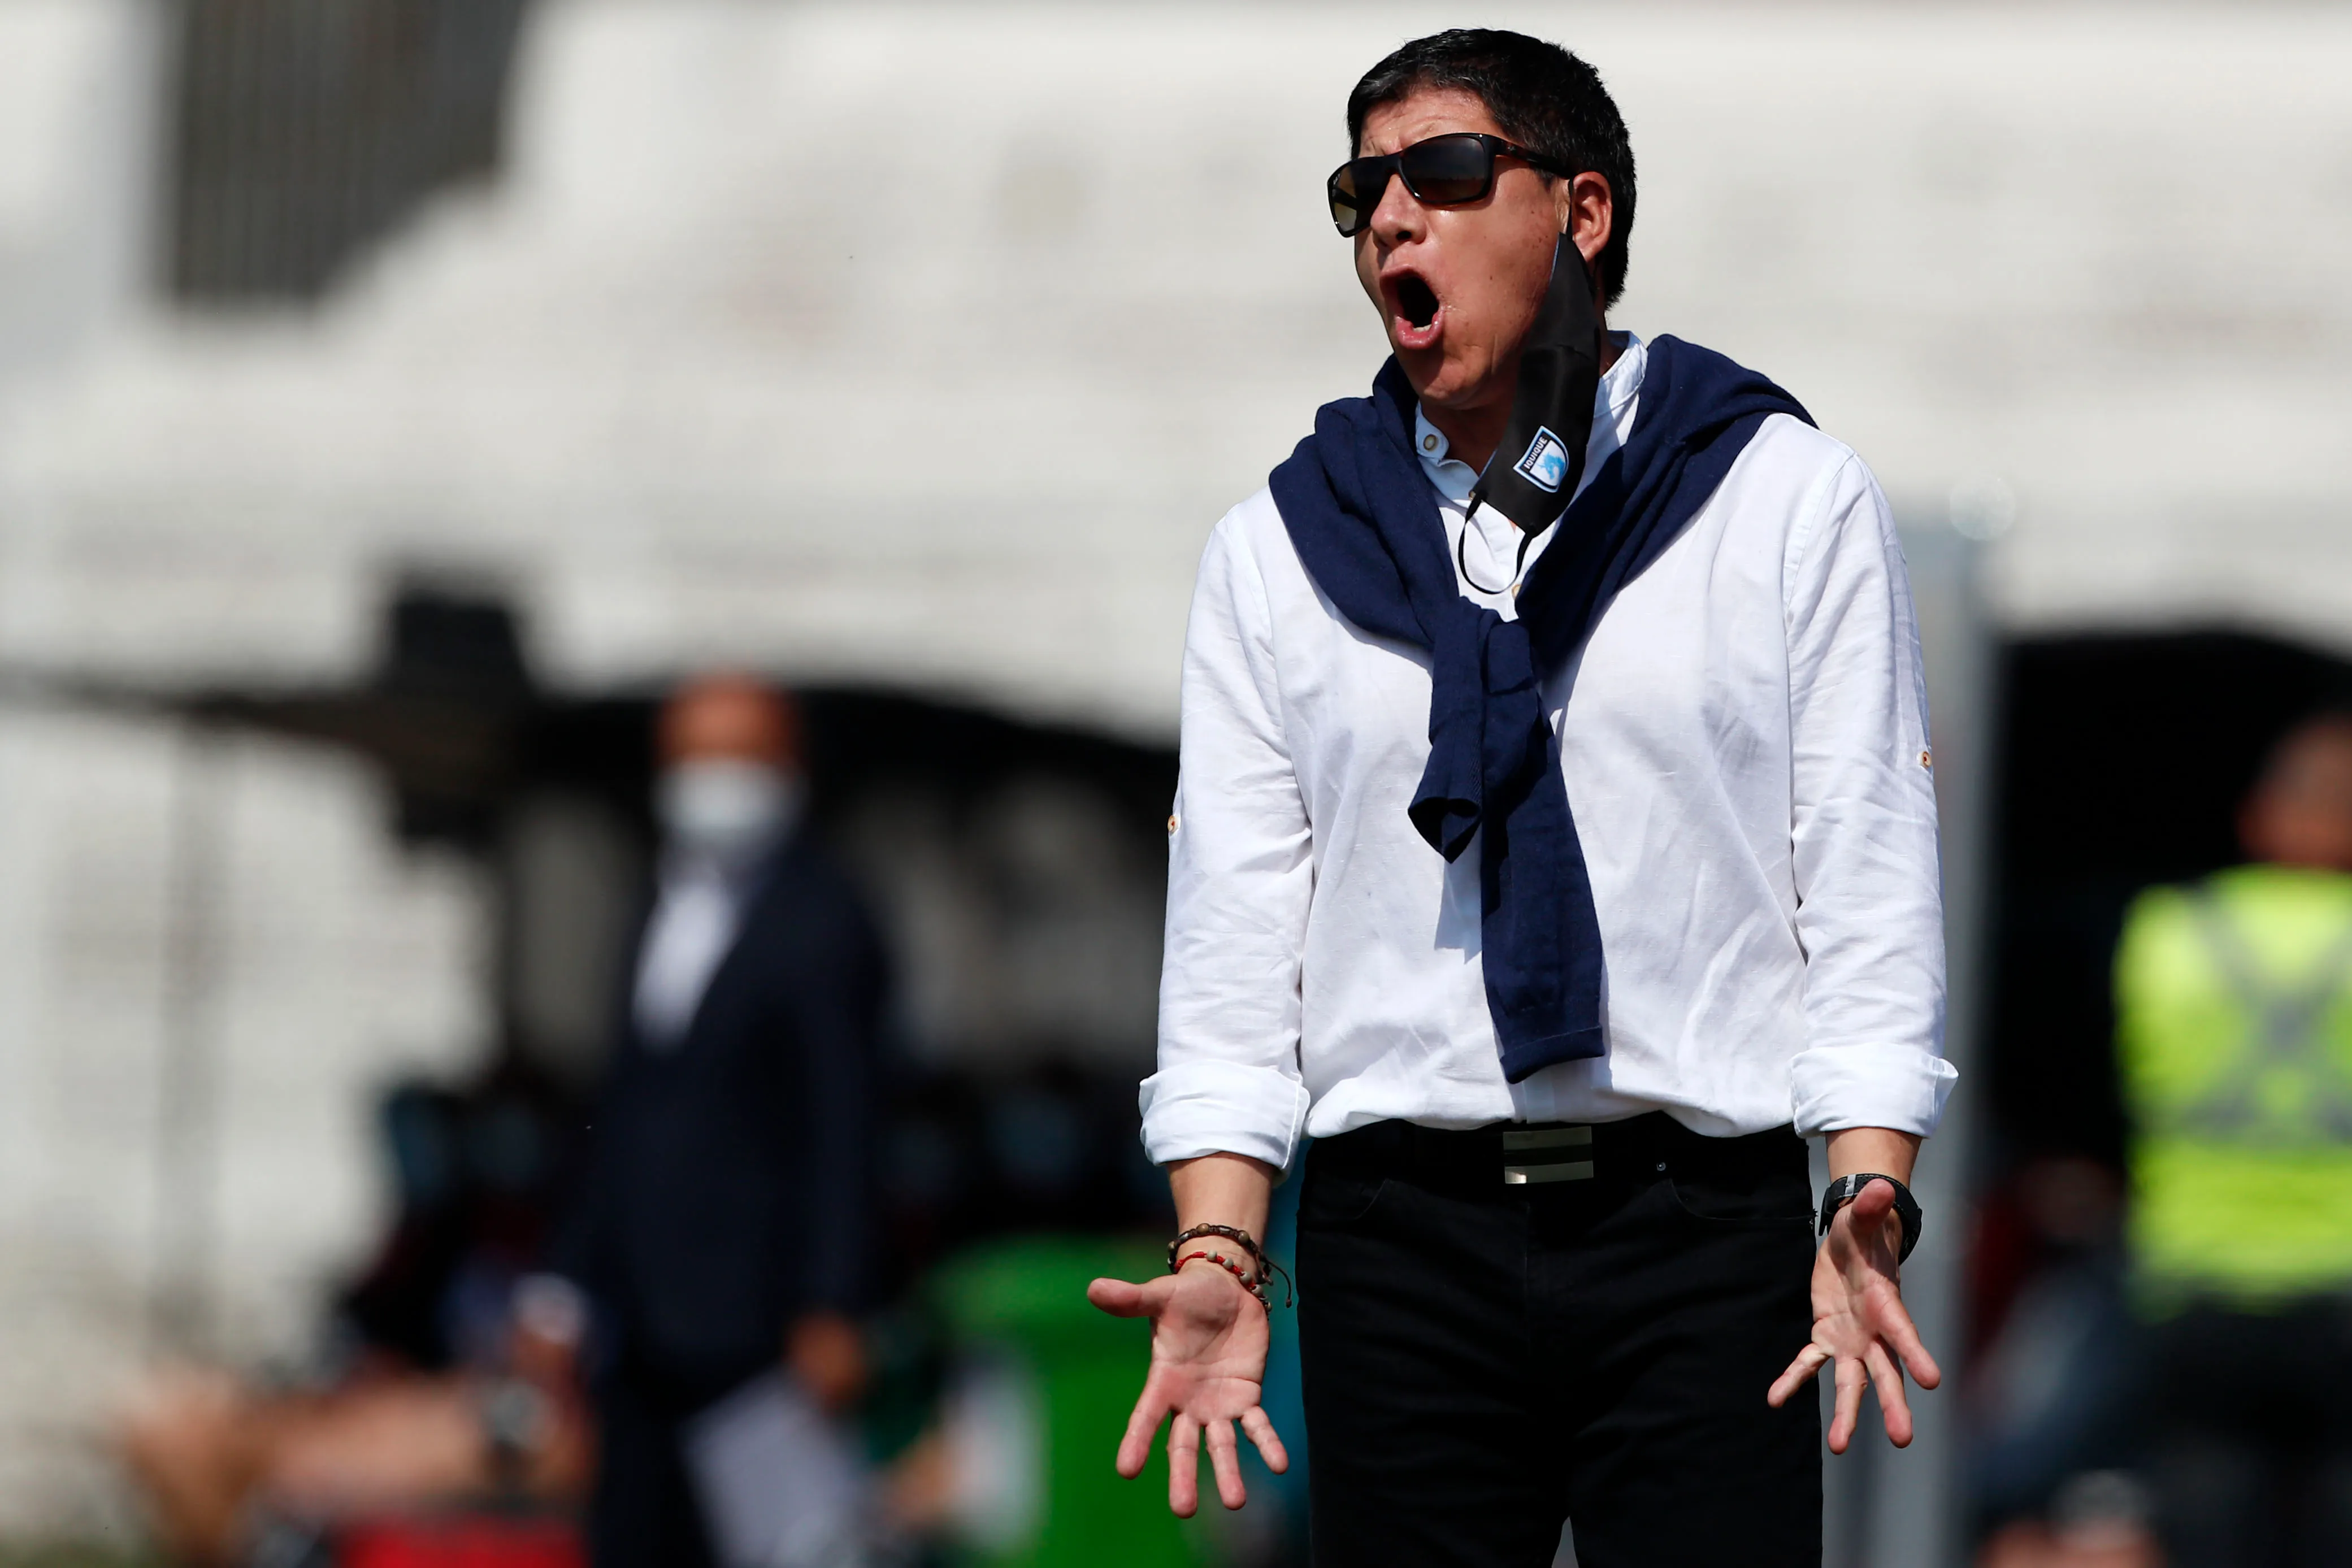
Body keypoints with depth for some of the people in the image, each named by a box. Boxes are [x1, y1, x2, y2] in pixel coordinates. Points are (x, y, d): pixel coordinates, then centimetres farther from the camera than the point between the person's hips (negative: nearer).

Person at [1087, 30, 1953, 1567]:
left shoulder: (1789, 499, 6)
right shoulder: (1282, 548, 12)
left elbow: (1870, 877, 2)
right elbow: (1235, 925, 9)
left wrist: (1871, 1203, -11)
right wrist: (1218, 1254, -4)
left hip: (1704, 1225, -2)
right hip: (1400, 1237, 2)